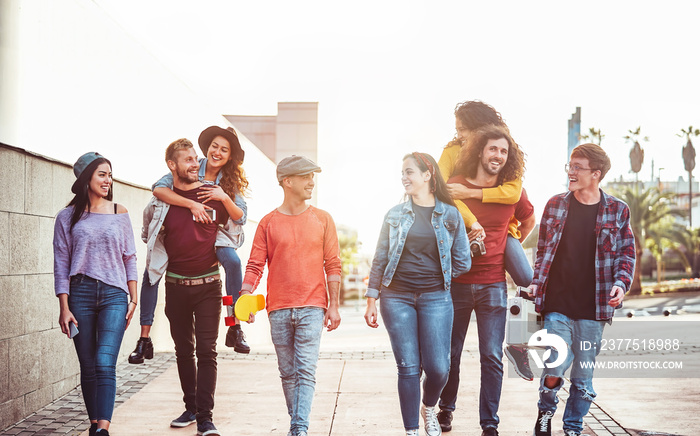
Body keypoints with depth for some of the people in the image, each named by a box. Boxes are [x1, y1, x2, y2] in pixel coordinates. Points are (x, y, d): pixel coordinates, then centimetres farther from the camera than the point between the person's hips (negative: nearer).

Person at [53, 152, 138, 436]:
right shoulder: (68, 217, 6)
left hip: (114, 294, 0)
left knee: (105, 363, -15)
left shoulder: (119, 213, 10)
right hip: (80, 295, 1)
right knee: (88, 367, 3)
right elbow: (61, 264, 4)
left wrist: (134, 299, 6)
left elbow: (130, 258, 12)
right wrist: (64, 308, -3)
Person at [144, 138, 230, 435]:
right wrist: (166, 259, 10)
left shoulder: (214, 196, -3)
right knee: (184, 350, 12)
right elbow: (151, 236, 17)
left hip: (208, 285, -2)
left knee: (206, 351, -8)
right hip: (176, 286, 2)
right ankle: (191, 408, 25)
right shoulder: (161, 201, 1)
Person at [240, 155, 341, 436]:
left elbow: (332, 265, 5)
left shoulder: (322, 219, 6)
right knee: (288, 373, 10)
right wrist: (245, 297, -14)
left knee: (305, 371, -10)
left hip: (312, 308, -1)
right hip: (278, 308, 1)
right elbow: (255, 264, 1)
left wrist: (334, 305, 0)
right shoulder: (268, 223, 5)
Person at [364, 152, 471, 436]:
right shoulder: (395, 215, 6)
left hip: (435, 298, 0)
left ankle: (428, 407, 27)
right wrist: (371, 300, 3)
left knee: (438, 368, -5)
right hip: (397, 298, 1)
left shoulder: (450, 214, 3)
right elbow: (380, 260, 7)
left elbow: (462, 262, 7)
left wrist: (436, 277, 9)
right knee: (408, 368, -1)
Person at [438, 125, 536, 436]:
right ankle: (446, 408, 29)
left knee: (492, 357, -2)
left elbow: (528, 221, 23)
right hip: (456, 282, -1)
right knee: (450, 353, 9)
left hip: (493, 284, 1)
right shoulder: (454, 186, -5)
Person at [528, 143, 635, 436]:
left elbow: (627, 253, 8)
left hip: (593, 311, 0)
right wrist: (536, 283, 3)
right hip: (557, 305, 0)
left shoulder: (617, 211, 3)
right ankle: (545, 412, 20)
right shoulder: (555, 205, 6)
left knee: (583, 378, 6)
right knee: (553, 371, -9)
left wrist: (621, 283, -9)